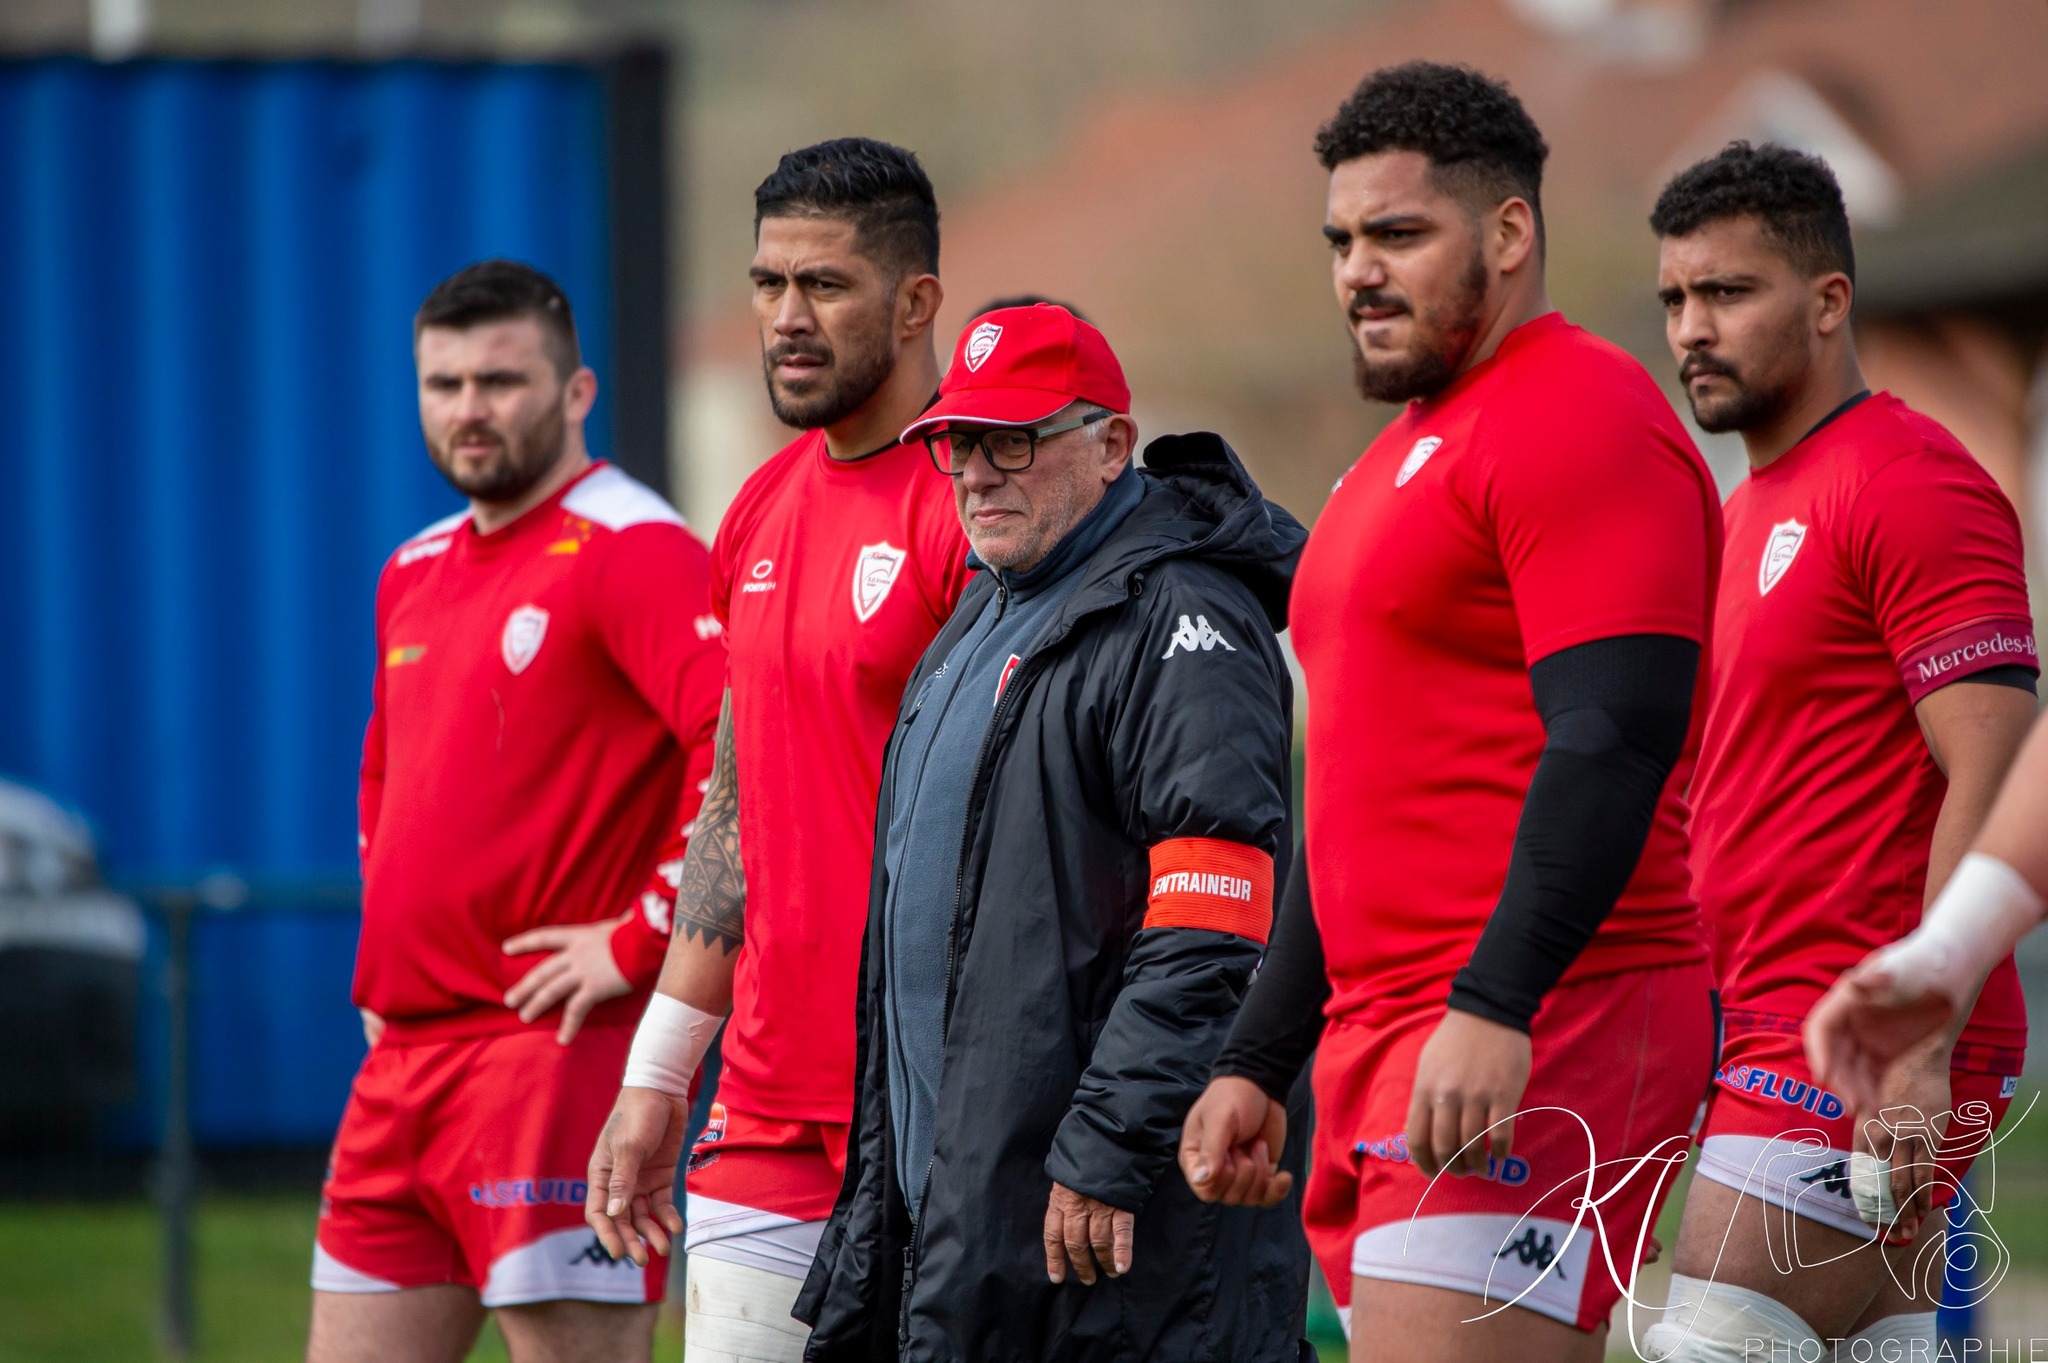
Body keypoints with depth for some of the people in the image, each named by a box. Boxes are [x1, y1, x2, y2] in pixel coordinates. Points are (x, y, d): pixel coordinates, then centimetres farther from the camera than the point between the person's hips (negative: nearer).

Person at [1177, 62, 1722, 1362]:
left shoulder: (1579, 418, -8)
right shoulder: (1404, 457, 25)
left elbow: (1615, 738, -19)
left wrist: (1493, 1009, -28)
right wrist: (1259, 1064, 26)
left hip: (1533, 1048, -10)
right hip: (1386, 1049, 10)